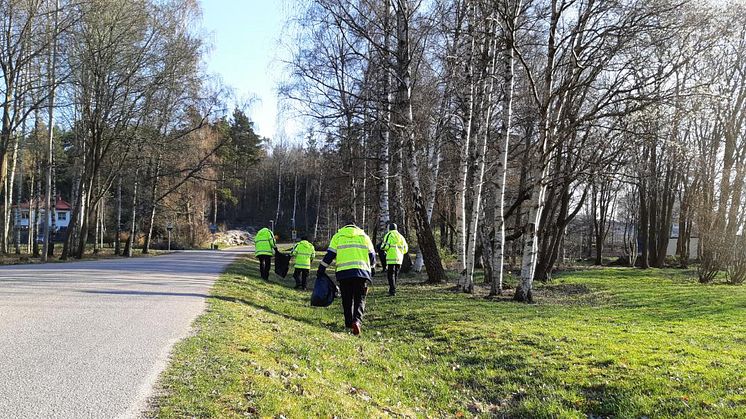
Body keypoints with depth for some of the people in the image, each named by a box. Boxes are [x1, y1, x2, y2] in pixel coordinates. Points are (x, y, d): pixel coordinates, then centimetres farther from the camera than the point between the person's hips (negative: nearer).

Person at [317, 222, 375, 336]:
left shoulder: (338, 236, 12)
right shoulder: (364, 236, 15)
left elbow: (330, 255, 5)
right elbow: (372, 255, 17)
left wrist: (321, 270, 12)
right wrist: (372, 269, 33)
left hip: (343, 273, 0)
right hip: (362, 272, 0)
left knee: (347, 300, 12)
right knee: (360, 299, 2)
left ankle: (349, 323, 16)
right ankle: (357, 320, -19)